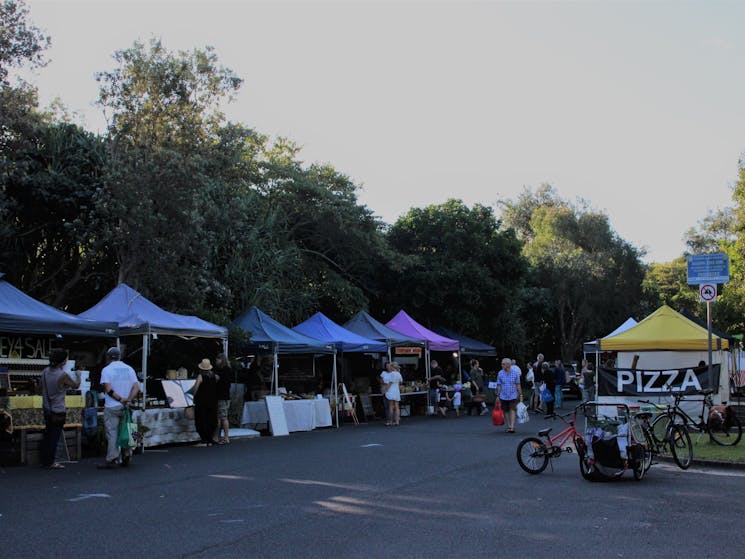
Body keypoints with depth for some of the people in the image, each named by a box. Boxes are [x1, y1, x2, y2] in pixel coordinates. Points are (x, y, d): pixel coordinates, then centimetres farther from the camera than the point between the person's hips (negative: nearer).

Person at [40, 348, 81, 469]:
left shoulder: (45, 372, -1)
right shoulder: (63, 375, -22)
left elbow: (43, 389, 10)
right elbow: (75, 385, -5)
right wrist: (78, 376, 16)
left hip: (47, 408, 7)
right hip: (58, 411, -7)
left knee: (47, 435, 17)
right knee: (54, 436, 2)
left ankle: (45, 460, 25)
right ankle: (50, 463, 8)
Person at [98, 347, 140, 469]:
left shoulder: (107, 369, -5)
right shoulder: (129, 369, 8)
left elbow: (108, 389, -16)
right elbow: (136, 387, -1)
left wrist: (120, 399, -13)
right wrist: (128, 400, -10)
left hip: (112, 407, -4)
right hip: (125, 407, 4)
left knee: (112, 433, -2)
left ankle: (112, 460, -3)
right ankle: (126, 457, 15)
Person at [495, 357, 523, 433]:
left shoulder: (515, 373, -2)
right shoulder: (500, 373, 1)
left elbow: (518, 385, 4)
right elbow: (499, 386, 5)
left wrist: (520, 395, 2)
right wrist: (498, 396, 3)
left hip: (513, 395, -2)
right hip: (503, 396, 2)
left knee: (513, 410, -11)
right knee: (506, 411, 7)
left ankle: (512, 427, -13)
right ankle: (509, 426, 18)